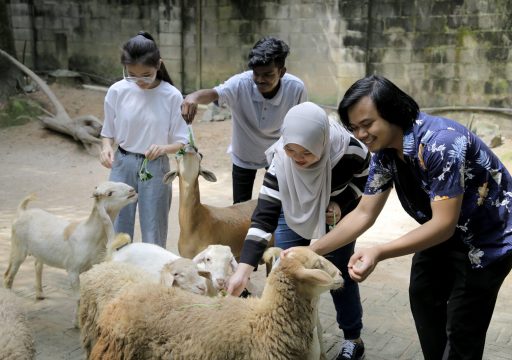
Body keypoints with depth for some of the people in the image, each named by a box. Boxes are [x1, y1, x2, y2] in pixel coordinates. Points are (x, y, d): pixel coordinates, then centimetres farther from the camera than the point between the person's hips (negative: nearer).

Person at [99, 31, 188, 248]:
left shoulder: (172, 96, -12)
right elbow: (108, 133, 5)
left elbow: (182, 142, -6)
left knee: (153, 235, 7)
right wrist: (107, 147, -16)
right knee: (117, 232, 7)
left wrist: (164, 148, -26)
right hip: (123, 165, 2)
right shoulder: (117, 92, -7)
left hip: (155, 168, -1)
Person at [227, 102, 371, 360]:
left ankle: (353, 339, 20)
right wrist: (243, 268, -46)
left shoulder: (347, 151, -37)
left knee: (339, 273, 0)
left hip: (336, 215, -1)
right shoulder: (280, 162, -35)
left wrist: (342, 204, -25)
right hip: (294, 215, 1)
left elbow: (367, 175, -12)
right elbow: (264, 215, -38)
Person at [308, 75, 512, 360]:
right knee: (423, 298, 20)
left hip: (488, 239, -8)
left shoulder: (440, 142, -35)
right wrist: (313, 250, -13)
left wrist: (379, 253, -45)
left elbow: (444, 224, -35)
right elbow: (364, 214, -5)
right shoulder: (384, 152, -9)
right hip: (445, 233, 8)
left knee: (462, 326, -5)